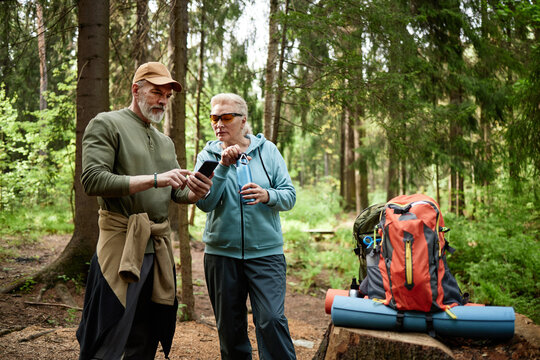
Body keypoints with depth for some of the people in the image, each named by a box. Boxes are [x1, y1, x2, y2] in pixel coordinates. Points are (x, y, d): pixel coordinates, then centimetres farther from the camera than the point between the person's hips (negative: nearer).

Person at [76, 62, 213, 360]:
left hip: (159, 246, 7)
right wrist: (154, 179, -18)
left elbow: (177, 192, 19)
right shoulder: (106, 124, -1)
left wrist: (195, 192, -6)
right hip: (121, 243, -7)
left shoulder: (165, 142, 20)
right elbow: (93, 180, -14)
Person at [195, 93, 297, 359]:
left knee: (272, 320, -12)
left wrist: (268, 195, -19)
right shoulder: (208, 155, 2)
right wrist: (223, 166, -20)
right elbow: (204, 202, -10)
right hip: (221, 253, 1)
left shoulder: (267, 150, 3)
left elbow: (290, 196, 1)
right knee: (229, 327, 11)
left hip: (266, 251, -1)